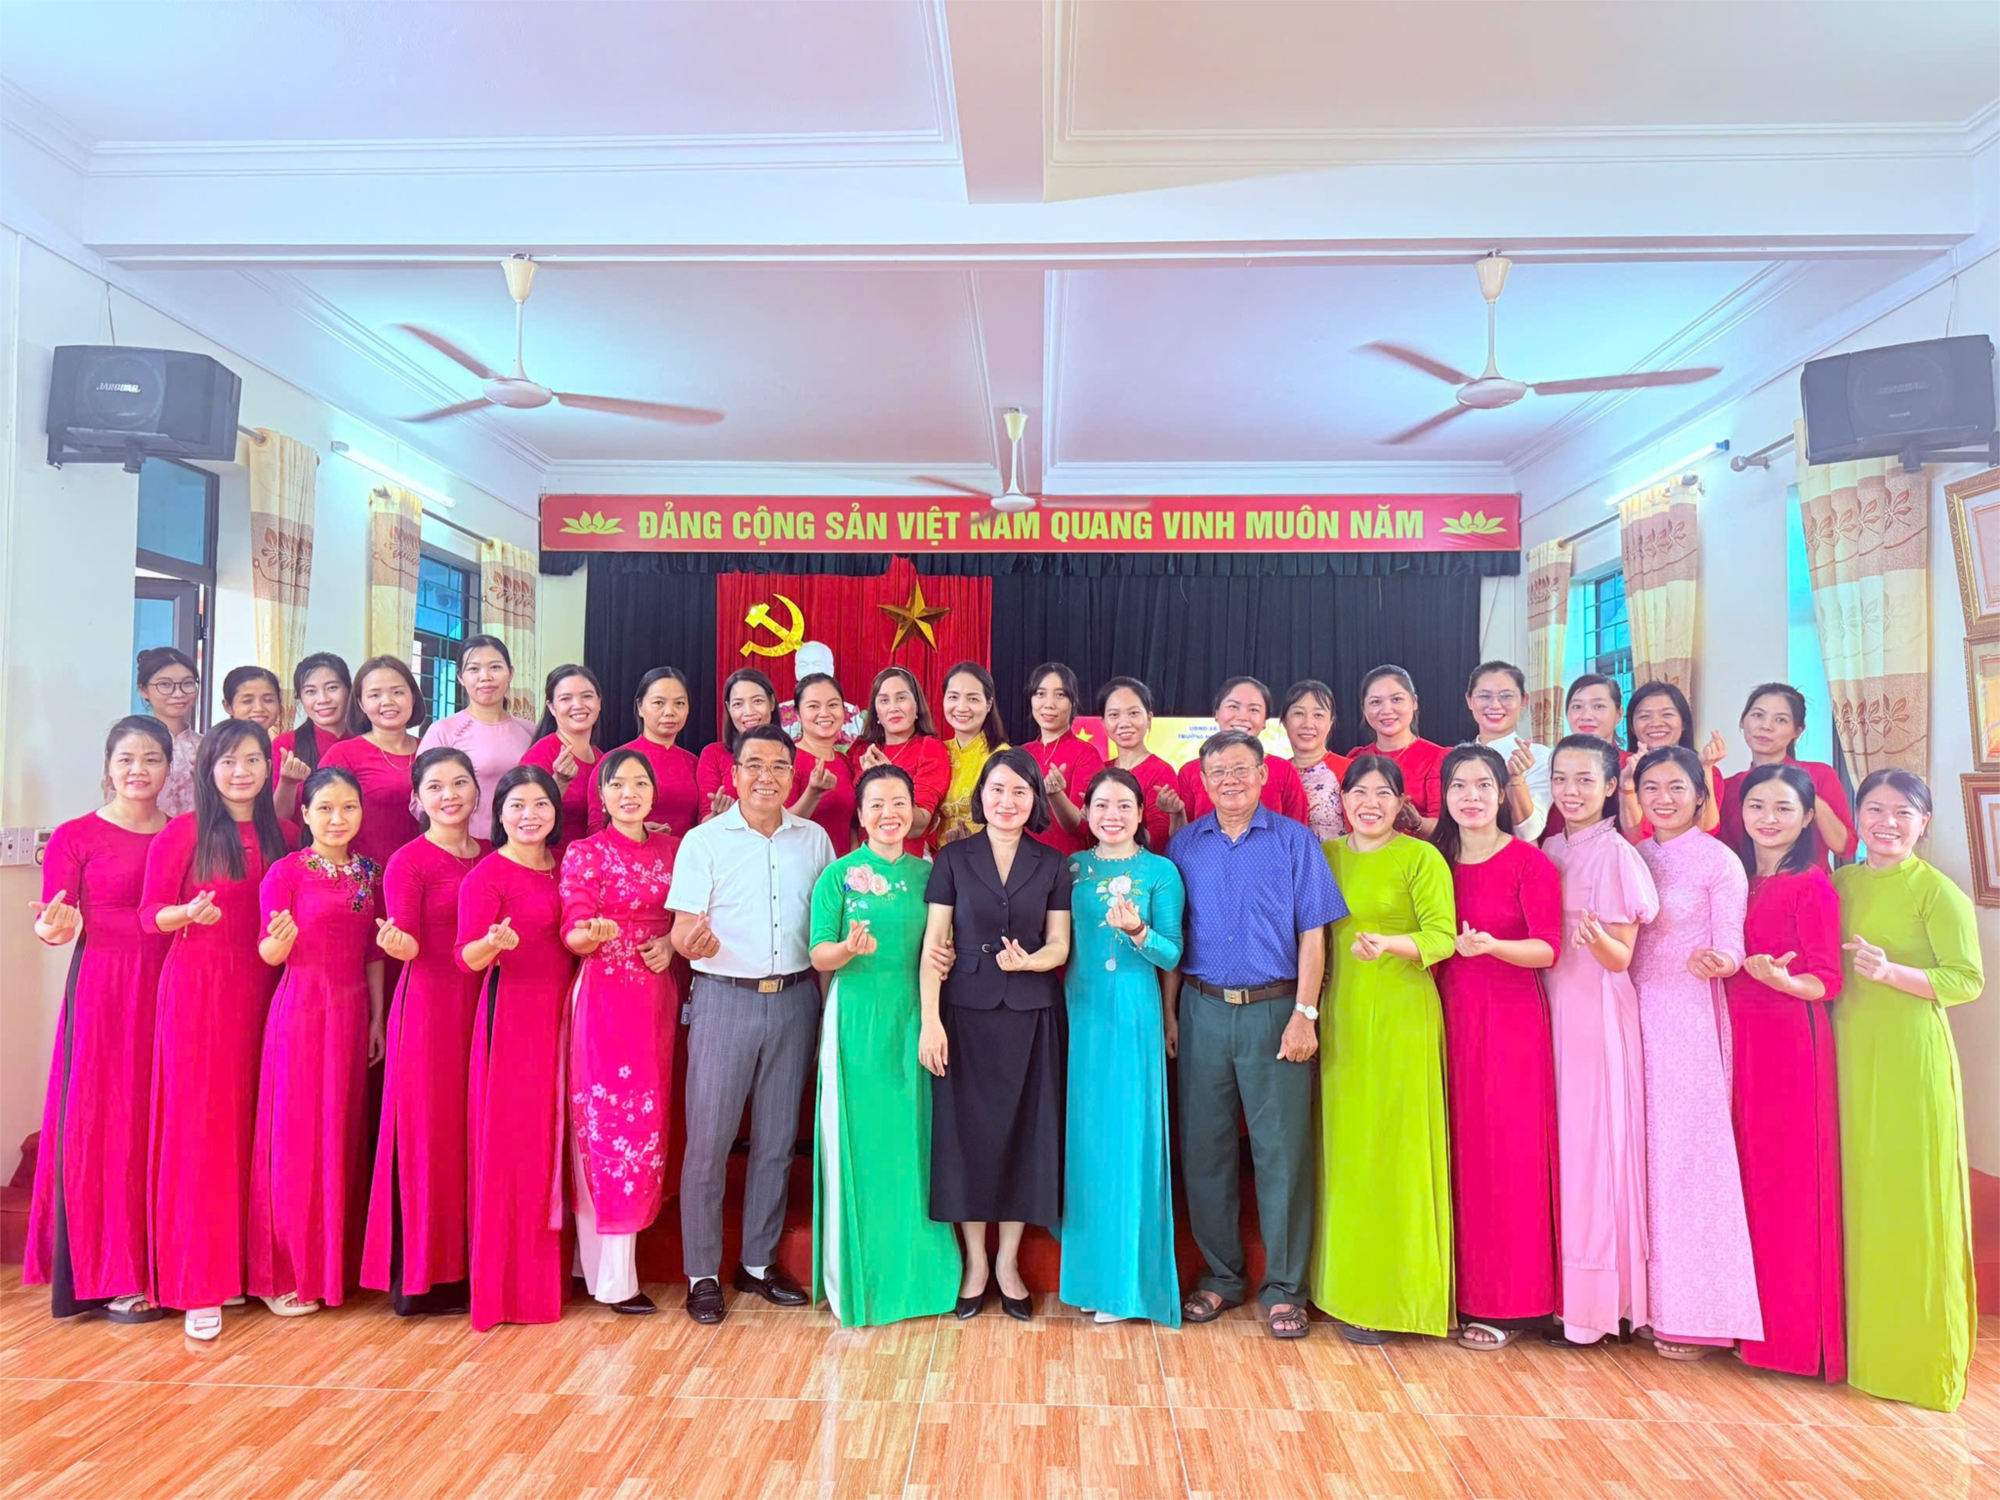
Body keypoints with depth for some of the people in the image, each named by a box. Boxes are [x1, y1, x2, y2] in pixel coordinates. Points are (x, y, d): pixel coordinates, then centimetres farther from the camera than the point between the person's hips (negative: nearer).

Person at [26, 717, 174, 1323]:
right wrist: (56, 928, -24)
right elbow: (56, 924, -3)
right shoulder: (76, 836, 1)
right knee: (105, 1126, 0)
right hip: (103, 992, -3)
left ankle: (164, 1263, 18)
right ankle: (115, 1276, 12)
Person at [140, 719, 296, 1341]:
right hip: (197, 988, -3)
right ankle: (198, 1285, 5)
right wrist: (189, 912, -19)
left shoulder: (284, 835, 11)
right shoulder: (183, 832, -1)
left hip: (264, 990, 4)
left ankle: (249, 1263, 19)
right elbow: (151, 911, -1)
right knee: (199, 1124, -3)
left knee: (256, 1124, 6)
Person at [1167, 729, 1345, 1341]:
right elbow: (1171, 935, 10)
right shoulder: (1185, 845, 8)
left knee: (1282, 1149, 0)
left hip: (1274, 1010, -2)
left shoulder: (1294, 840, 2)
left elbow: (1312, 936, -1)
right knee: (1204, 1147, 8)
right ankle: (1220, 1276, 24)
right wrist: (1169, 1012, 4)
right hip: (1203, 1010, 2)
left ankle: (1283, 1288, 15)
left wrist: (1304, 1014, -8)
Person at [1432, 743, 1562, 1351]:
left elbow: (1548, 947, -11)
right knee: (1455, 1151, 7)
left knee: (1505, 1153, 0)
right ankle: (1458, 1290, 20)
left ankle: (1504, 1304, 12)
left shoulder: (1529, 861, -5)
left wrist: (1491, 946, -25)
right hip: (1448, 1015, 4)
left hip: (1510, 1016, -4)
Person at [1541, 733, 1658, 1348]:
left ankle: (1597, 1296, 12)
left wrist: (1596, 938, -31)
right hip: (1549, 1007, 6)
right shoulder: (1547, 853, 10)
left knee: (1594, 1143, 0)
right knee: (1556, 1142, 10)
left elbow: (1621, 959, -12)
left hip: (1597, 1013, -6)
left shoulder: (1617, 856, -9)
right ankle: (1559, 1286, 21)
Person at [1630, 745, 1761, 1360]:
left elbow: (1731, 948, -9)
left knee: (1688, 1148, -3)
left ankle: (1694, 1312, 8)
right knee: (1644, 1146, 7)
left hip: (1691, 1015, -5)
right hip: (1638, 1011, 5)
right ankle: (1651, 1299, 18)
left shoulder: (1720, 861, -4)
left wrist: (1714, 961, -29)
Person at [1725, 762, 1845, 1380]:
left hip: (1790, 1040, -6)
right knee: (1744, 1171, 10)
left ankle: (1795, 1331, 14)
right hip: (1737, 1038, 6)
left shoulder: (1813, 885, -7)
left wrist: (1781, 979, -27)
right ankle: (1748, 1321, 22)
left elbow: (1826, 981, -10)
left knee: (1788, 1179, 0)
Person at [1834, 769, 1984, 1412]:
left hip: (1910, 1056, -5)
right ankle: (1861, 1339, 23)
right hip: (1848, 1051, 5)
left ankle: (1917, 1350, 15)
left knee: (1909, 1195, 0)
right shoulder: (1841, 883, 11)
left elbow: (1967, 979, -9)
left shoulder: (1938, 890, -5)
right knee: (1856, 1192, 10)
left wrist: (1890, 972, -22)